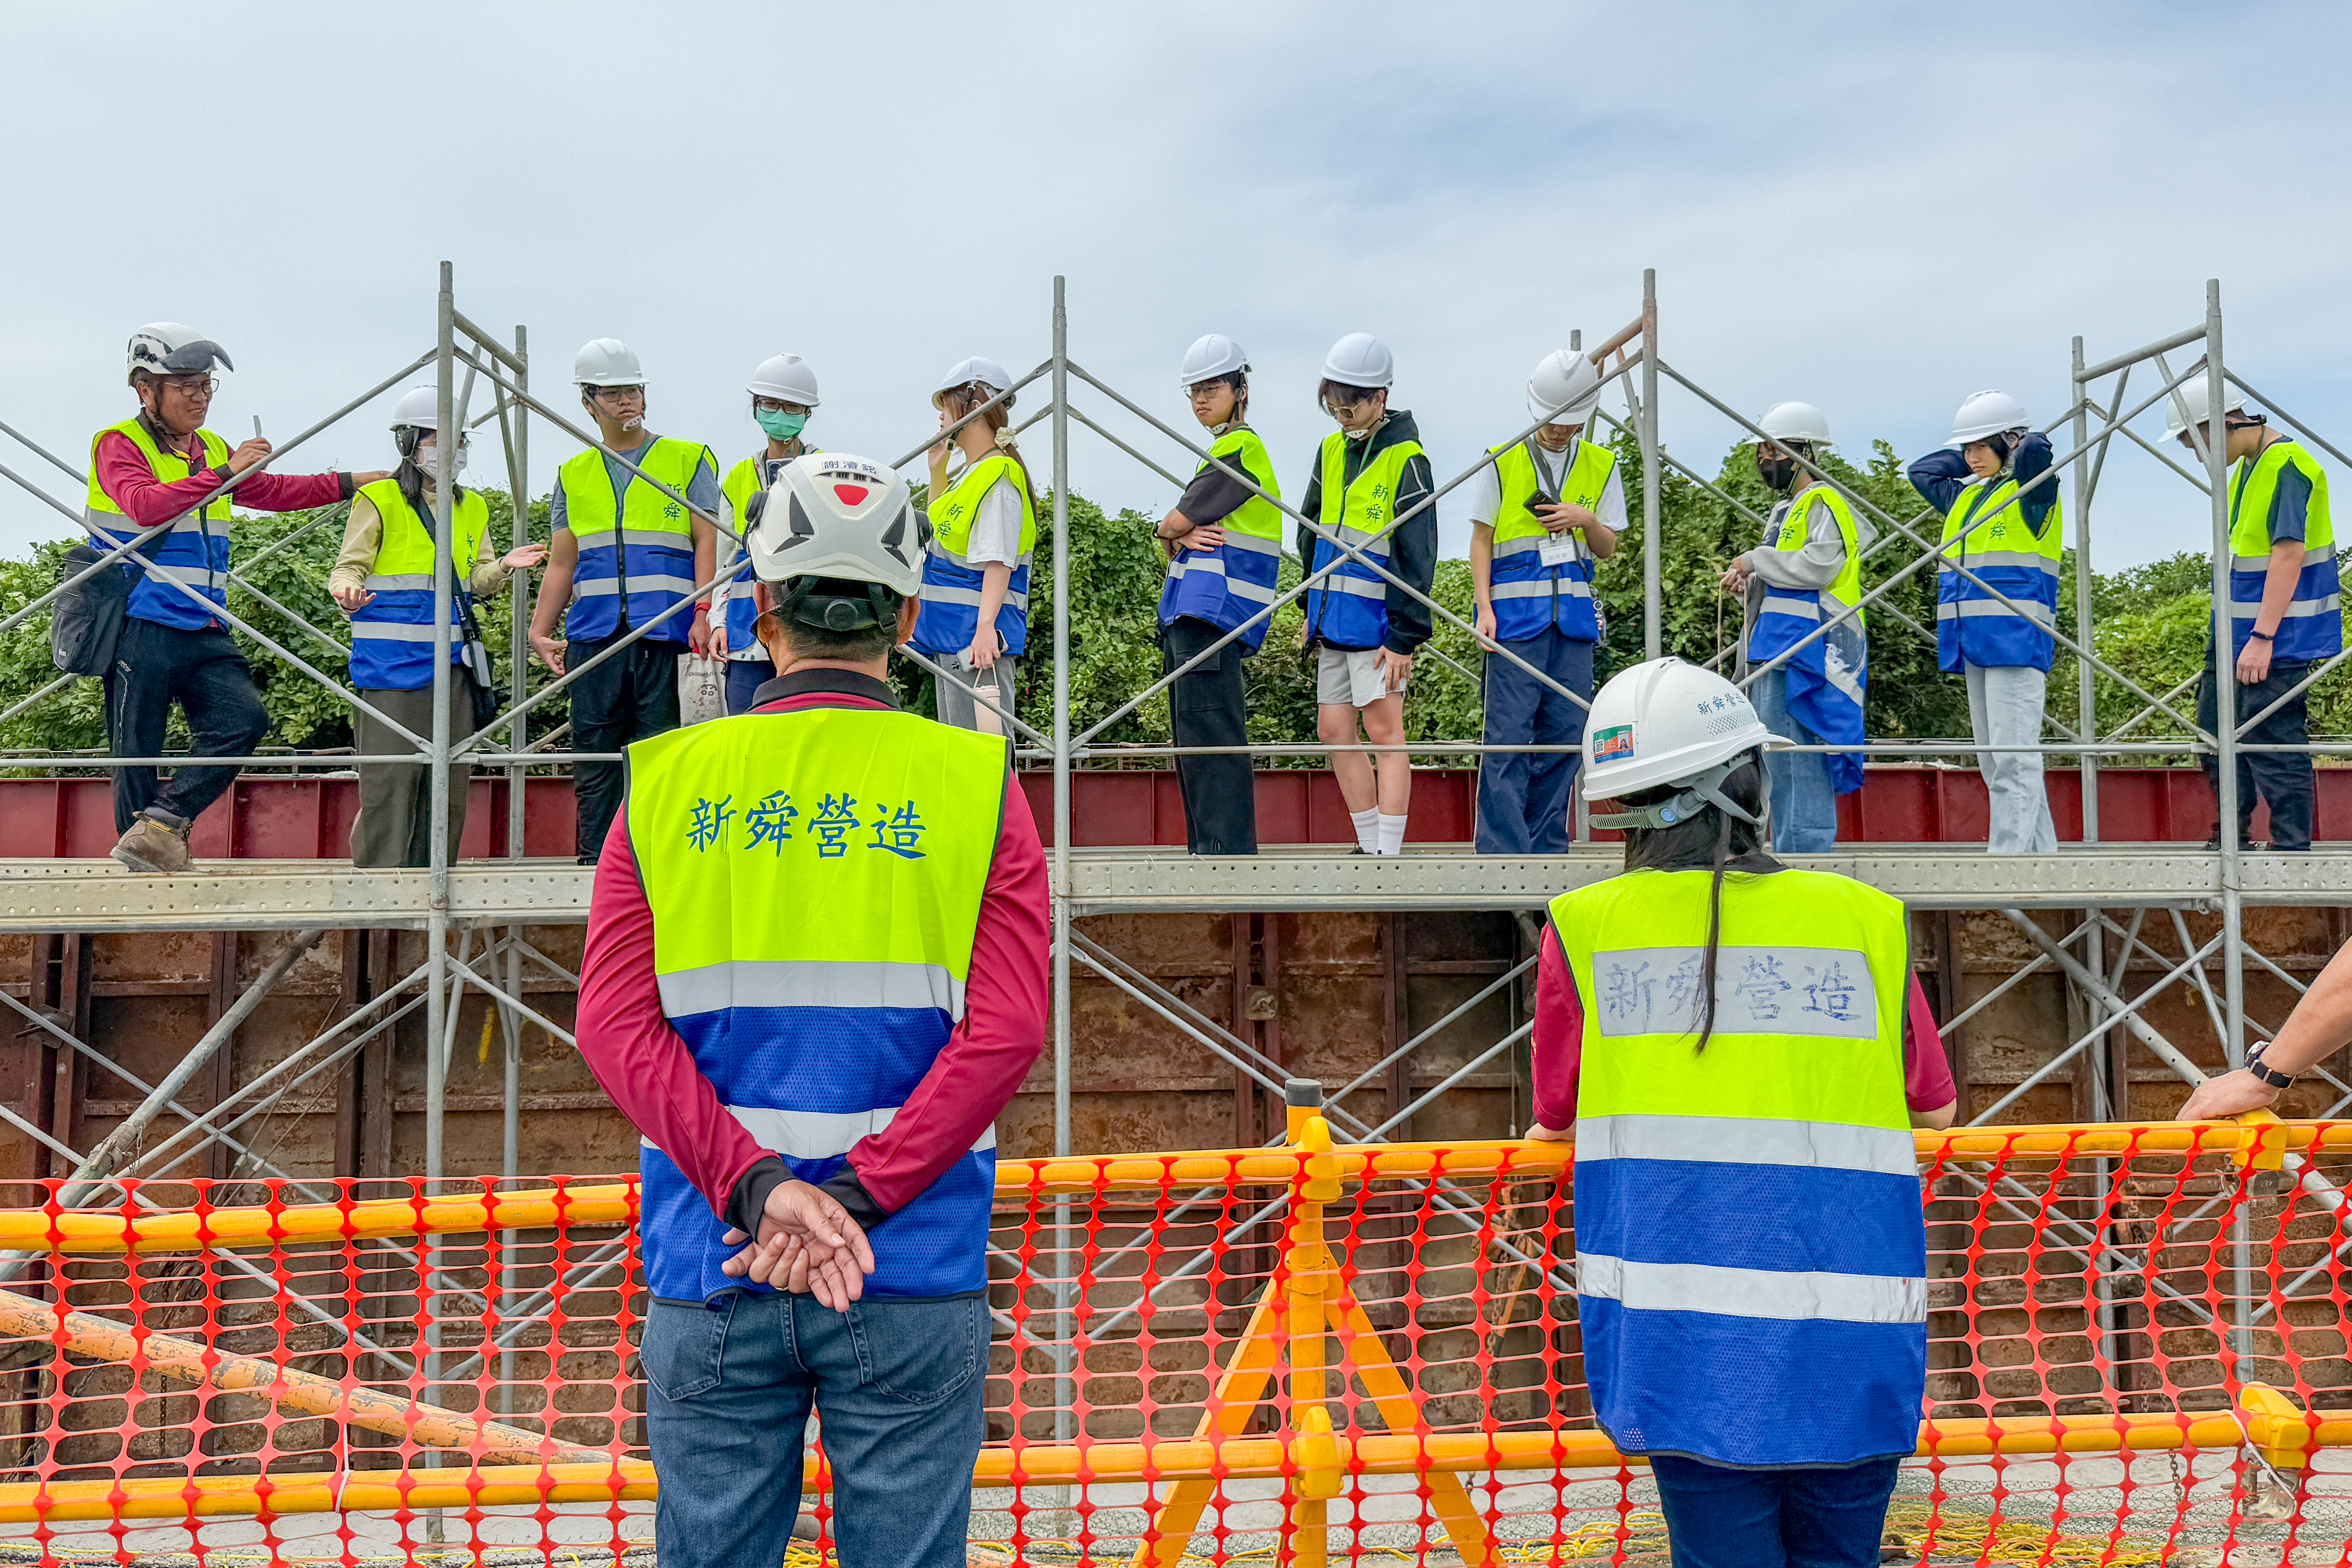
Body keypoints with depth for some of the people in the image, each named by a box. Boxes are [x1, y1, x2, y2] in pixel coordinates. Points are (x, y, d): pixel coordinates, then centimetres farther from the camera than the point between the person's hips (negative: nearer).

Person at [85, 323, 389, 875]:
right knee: (138, 754, -2)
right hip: (140, 627, -6)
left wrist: (352, 483, 27)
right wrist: (223, 473, -24)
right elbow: (145, 505, -20)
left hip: (203, 632, 6)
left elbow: (273, 491, 32)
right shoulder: (119, 445, -2)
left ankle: (161, 826, -8)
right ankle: (147, 867, 6)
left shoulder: (213, 451, 20)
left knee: (245, 718, -14)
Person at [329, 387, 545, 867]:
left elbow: (478, 582, 16)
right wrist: (348, 590, -24)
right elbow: (349, 566, -1)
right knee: (389, 781, -8)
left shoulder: (472, 508, 19)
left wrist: (503, 566, -6)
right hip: (391, 662, -6)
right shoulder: (379, 500, 1)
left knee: (449, 783, 7)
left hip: (452, 663, 6)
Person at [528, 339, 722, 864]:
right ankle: (595, 861, 6)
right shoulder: (573, 475, 19)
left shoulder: (689, 460, 10)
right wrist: (541, 630, 6)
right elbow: (561, 562, 18)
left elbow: (707, 543, 2)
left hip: (664, 628, -3)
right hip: (593, 632, 3)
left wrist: (705, 614, -11)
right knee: (593, 751, 2)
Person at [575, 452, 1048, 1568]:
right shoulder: (972, 782, -1)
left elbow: (616, 1023, -6)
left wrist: (755, 1186, -12)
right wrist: (856, 1201, -13)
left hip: (710, 1270, 2)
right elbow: (1006, 1031, -11)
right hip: (911, 1274, -1)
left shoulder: (667, 778, 3)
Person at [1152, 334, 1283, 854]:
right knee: (1192, 738, 10)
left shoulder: (1241, 448, -7)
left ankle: (1228, 850, -15)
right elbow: (1173, 534, 19)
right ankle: (1206, 851, 15)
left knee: (1211, 734, -14)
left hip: (1217, 607, -10)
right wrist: (1183, 536, -2)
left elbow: (1175, 524, -10)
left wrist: (1173, 530, 11)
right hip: (1190, 613, 10)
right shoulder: (1220, 452, 25)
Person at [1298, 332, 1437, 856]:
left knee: (1383, 730, -7)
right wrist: (1313, 608, 20)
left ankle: (1389, 852, -5)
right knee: (1335, 730, 7)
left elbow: (1418, 555, -13)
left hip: (1377, 621, -8)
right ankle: (1371, 848, 15)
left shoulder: (1405, 460, -11)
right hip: (1334, 619, 8)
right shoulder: (1331, 451, 11)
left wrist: (1404, 636, -16)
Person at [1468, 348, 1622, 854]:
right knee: (1509, 733, -9)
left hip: (1574, 612, 4)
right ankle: (1501, 852, -7)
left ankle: (1547, 850, 12)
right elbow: (1481, 539, 4)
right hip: (1516, 609, -3)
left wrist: (1586, 519, -8)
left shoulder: (1601, 466, 11)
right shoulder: (1502, 462, 3)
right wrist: (1485, 607, -7)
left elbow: (1608, 548, 14)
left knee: (1565, 731, 4)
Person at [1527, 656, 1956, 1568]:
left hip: (1688, 1343, -1)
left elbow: (1554, 1121, 15)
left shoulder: (1583, 928, 1)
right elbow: (1935, 1107, 18)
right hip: (1854, 1344, 1)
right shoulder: (1866, 919, 5)